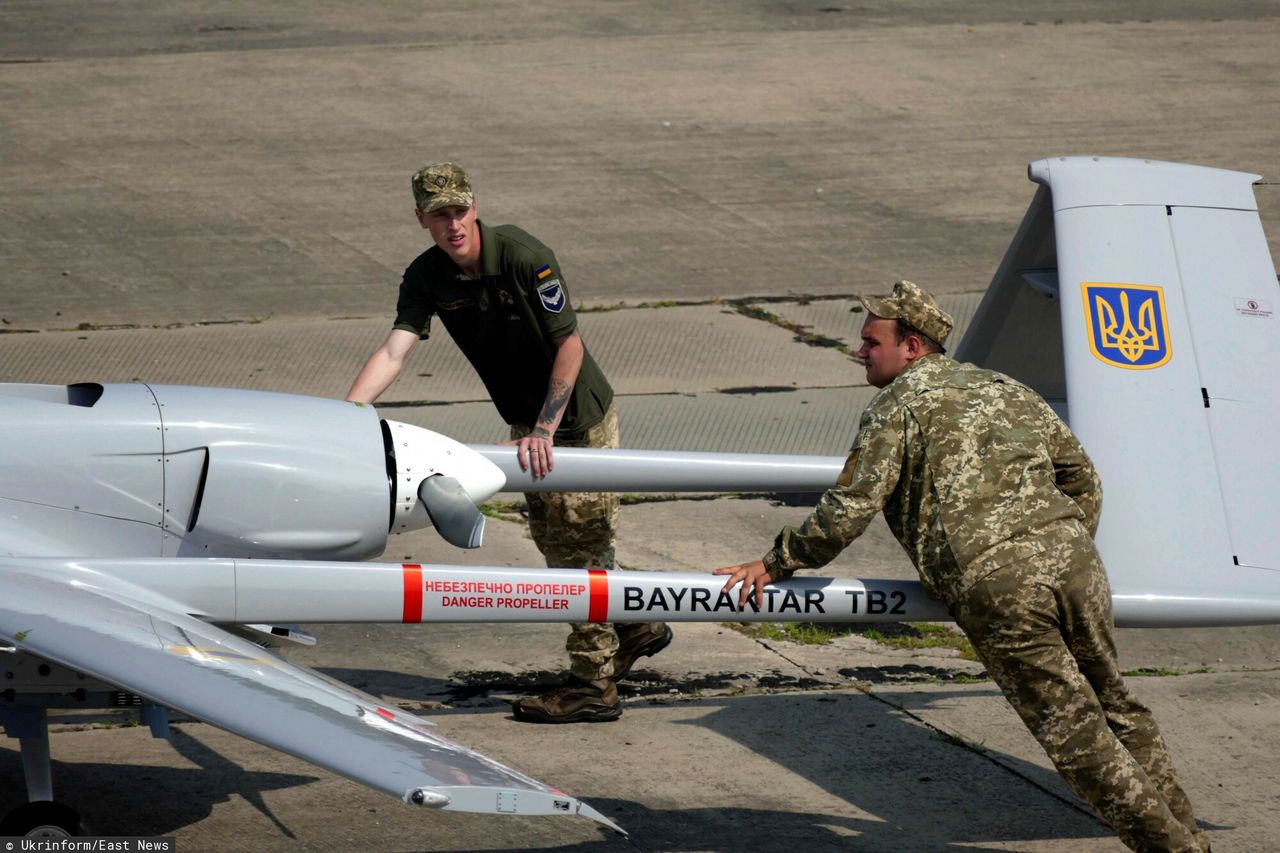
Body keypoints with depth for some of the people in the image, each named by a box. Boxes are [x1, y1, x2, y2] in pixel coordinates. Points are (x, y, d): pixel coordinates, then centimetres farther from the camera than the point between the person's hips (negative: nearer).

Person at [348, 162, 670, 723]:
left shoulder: (523, 256, -26)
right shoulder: (426, 277, -10)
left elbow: (569, 344, -22)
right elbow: (395, 351, -21)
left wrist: (544, 430, -26)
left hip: (578, 415, -7)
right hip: (528, 419, 7)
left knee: (579, 541, -6)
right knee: (554, 537, 16)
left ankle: (593, 685, -1)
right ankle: (637, 626, 37)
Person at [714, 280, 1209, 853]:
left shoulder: (898, 406, 5)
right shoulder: (1006, 390, 24)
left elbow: (849, 510, -3)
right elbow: (1082, 478, 27)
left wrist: (773, 564, 7)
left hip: (994, 587, -6)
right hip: (1072, 559, 6)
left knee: (1076, 733, 1)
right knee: (1114, 709, 17)